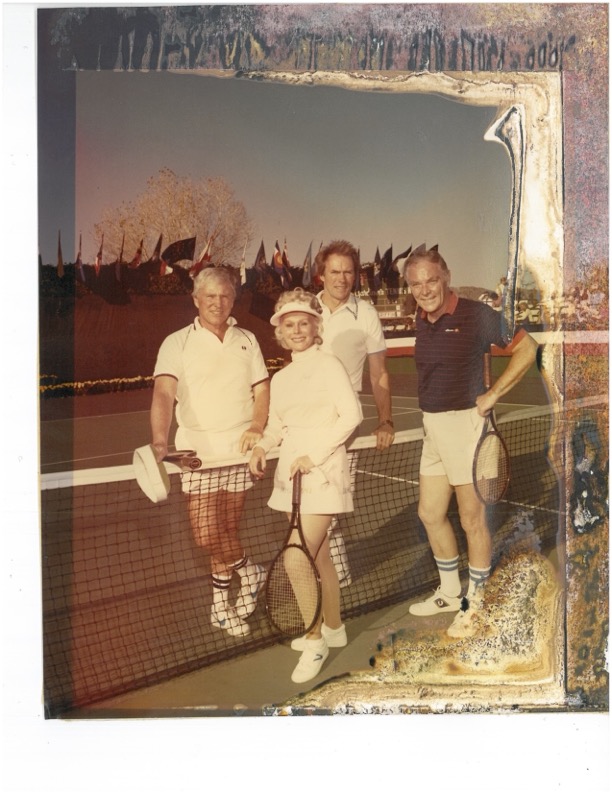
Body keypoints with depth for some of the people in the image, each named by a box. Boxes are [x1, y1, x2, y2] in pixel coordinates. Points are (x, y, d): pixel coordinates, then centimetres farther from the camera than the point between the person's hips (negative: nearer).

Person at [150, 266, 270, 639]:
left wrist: (257, 427, -11)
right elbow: (163, 393, -14)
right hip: (198, 447, -2)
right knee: (206, 533, -8)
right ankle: (248, 570, 21)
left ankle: (222, 602, 24)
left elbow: (262, 388, 8)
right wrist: (160, 441, -30)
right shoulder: (177, 343, -1)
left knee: (227, 529, 5)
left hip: (240, 447, 2)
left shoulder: (247, 340, 10)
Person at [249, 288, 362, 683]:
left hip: (322, 470, -7)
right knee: (319, 555, 15)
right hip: (291, 472, 7)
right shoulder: (281, 377, 12)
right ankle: (334, 628, 30)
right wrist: (262, 447, -3)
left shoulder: (328, 364, -8)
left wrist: (314, 455, -17)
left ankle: (315, 641, 3)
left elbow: (352, 414, -14)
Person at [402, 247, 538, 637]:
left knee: (472, 520, 3)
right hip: (433, 426, 8)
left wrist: (493, 394, -14)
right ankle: (450, 592, 34)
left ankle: (476, 603, 20)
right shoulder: (422, 320, 7)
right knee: (430, 513, 16)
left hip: (465, 424, -8)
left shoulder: (474, 314, -12)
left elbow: (527, 347, -12)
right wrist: (430, 413, 8)